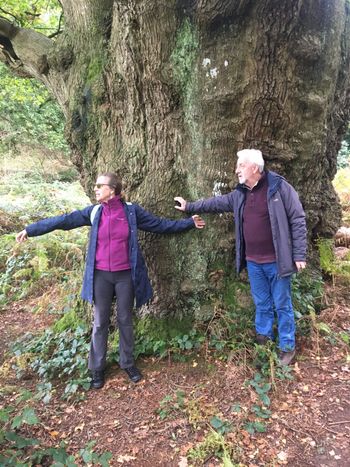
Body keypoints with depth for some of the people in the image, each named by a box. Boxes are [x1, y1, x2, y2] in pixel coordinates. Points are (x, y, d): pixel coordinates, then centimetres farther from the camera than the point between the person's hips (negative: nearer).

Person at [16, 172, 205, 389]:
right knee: (100, 322, 10)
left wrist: (189, 223, 1)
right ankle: (97, 368, 26)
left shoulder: (132, 211, -4)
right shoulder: (93, 212, -1)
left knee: (125, 320, 12)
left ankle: (128, 363, 31)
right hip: (101, 276, 1)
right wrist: (30, 229, 5)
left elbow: (161, 224, 2)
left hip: (125, 275, -1)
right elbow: (64, 220, 2)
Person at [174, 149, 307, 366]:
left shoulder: (279, 187, -13)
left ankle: (287, 347, 25)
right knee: (262, 304, 19)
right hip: (253, 262, 5)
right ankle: (263, 338, 37)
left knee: (282, 305, 9)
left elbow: (298, 220, -12)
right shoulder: (239, 194, 6)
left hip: (276, 261, -5)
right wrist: (190, 206, 20)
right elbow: (217, 203, 19)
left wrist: (299, 254, -14)